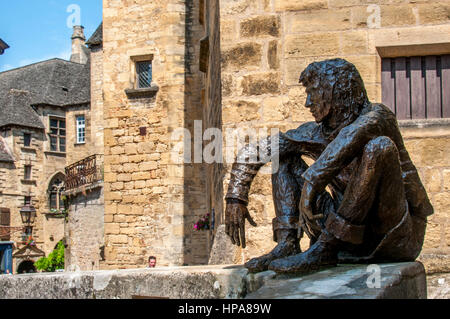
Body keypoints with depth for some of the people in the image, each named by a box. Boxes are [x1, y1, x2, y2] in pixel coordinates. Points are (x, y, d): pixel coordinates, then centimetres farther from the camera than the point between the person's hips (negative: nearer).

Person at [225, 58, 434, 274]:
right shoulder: (316, 134, 6)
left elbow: (354, 134, -36)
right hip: (357, 237, 6)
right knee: (283, 157, 7)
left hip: (399, 237, -6)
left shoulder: (377, 115, -10)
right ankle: (286, 245, -15)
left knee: (380, 145, -30)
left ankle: (324, 249, -31)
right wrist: (236, 199, 0)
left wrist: (310, 188, -43)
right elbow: (251, 152, 10)